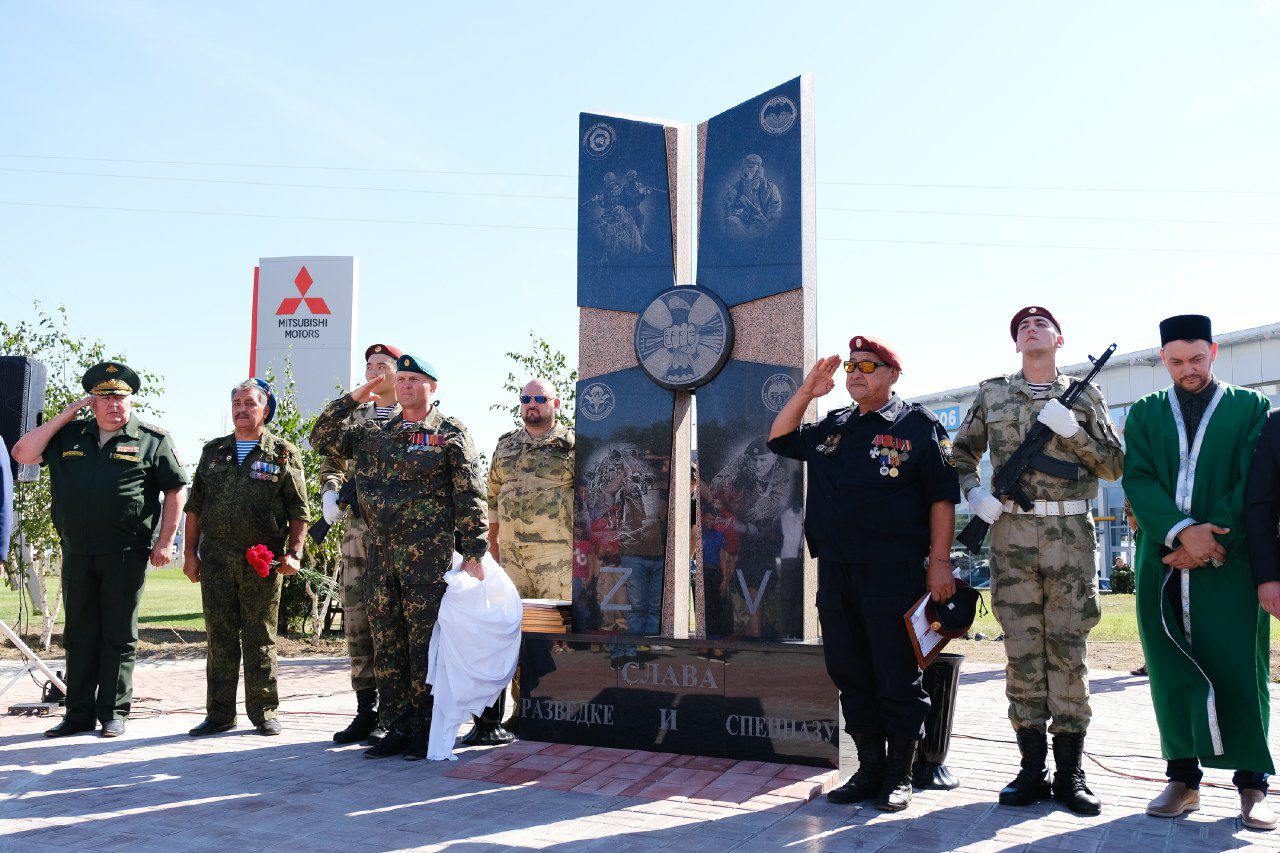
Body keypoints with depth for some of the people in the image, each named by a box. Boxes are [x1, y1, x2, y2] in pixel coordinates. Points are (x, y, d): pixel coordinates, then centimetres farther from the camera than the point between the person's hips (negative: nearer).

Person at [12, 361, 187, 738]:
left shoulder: (151, 440, 2)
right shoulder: (69, 436, 13)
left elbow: (175, 490, 2)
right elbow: (23, 454, 6)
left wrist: (165, 542, -4)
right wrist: (63, 417, 2)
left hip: (126, 555, -4)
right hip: (76, 553, 4)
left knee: (119, 636, 3)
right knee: (79, 634, 10)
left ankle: (114, 713, 12)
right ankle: (79, 714, 18)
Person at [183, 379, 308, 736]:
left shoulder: (282, 454, 4)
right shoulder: (214, 451, 14)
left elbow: (298, 510, 2)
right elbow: (195, 506, 15)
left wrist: (294, 552, -8)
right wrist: (191, 553, 9)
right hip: (216, 556, 3)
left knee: (260, 639, 2)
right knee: (220, 638, 6)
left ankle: (263, 711, 11)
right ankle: (220, 713, 14)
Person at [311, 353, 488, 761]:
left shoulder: (452, 434, 2)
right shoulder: (373, 434, 18)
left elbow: (470, 497, -2)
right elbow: (322, 439, 22)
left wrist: (473, 552, -8)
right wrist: (352, 399, 13)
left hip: (428, 556, -5)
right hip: (380, 555, 5)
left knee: (425, 643, -2)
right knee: (387, 646, 8)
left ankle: (426, 731, 7)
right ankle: (397, 728, 17)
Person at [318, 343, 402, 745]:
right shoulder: (355, 417, 17)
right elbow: (332, 460, 23)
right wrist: (329, 493, 4)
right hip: (358, 529, 5)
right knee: (356, 620, 5)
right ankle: (367, 708, 15)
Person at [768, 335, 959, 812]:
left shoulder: (917, 425, 2)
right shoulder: (832, 428, 18)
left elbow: (942, 498, -2)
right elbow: (779, 439, 24)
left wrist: (939, 561, -9)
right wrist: (806, 392, 12)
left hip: (895, 572, -6)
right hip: (835, 571, 6)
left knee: (899, 678, 1)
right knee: (851, 674, 10)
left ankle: (900, 777, 12)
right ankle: (870, 769, 21)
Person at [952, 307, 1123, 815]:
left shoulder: (1084, 397, 10)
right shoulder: (992, 395, 12)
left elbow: (1114, 467, 7)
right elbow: (962, 453, 20)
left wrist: (1072, 431, -8)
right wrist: (974, 493, 2)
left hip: (1069, 533, -1)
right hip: (1011, 531, 1)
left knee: (1068, 648, 0)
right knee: (1022, 649, 2)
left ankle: (1070, 772, 8)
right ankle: (1032, 768, 9)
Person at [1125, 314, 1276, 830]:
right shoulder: (1144, 414, 13)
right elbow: (1137, 479, 1)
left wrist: (1208, 543, -10)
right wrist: (1181, 532, -14)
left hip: (1231, 563, -2)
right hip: (1163, 562, 2)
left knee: (1238, 668, -2)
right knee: (1170, 672, 3)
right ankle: (1183, 779, 12)